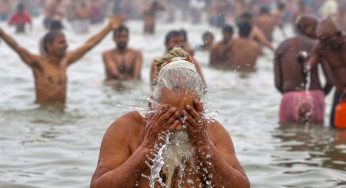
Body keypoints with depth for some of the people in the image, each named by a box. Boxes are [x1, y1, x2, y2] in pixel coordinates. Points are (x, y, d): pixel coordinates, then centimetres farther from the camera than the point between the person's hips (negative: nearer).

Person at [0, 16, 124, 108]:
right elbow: (16, 47, -17)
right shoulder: (38, 63, -5)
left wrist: (109, 28, 23)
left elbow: (89, 44, 18)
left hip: (61, 109, 6)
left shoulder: (65, 61, 11)